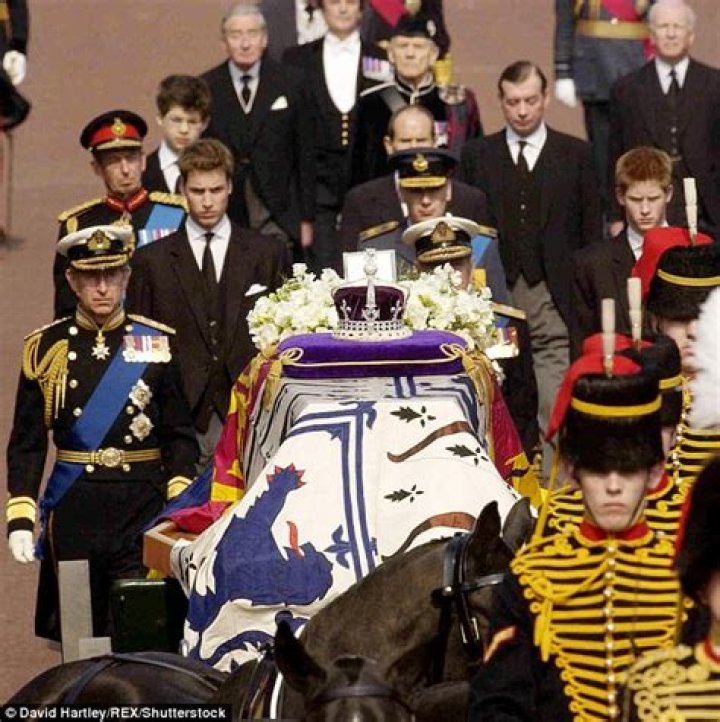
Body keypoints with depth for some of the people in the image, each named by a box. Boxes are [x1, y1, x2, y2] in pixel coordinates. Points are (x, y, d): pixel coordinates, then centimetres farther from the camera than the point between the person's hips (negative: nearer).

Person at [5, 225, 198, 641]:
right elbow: (27, 444, 3)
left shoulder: (158, 343, 3)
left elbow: (181, 435, 4)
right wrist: (20, 519, -6)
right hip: (73, 511, 1)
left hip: (144, 508, -1)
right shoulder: (46, 349, 3)